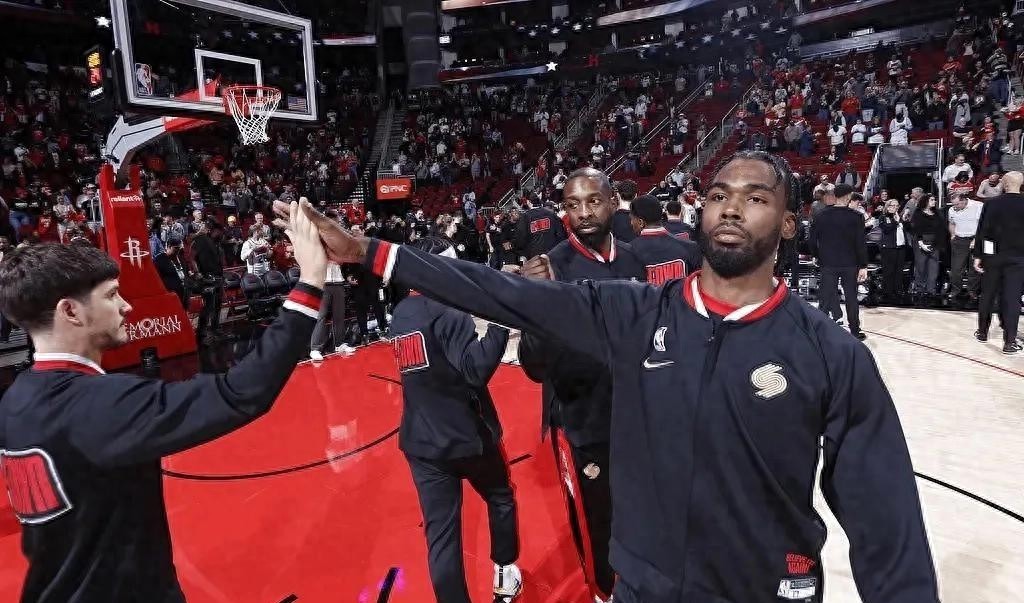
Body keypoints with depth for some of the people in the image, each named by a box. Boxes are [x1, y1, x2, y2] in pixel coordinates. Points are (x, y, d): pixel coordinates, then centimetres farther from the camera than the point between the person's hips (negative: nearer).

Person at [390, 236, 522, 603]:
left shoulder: (400, 315, 6)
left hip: (421, 441, 5)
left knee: (440, 534, 8)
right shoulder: (446, 311, -18)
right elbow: (477, 369, -29)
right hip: (466, 434, -5)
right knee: (500, 498, 23)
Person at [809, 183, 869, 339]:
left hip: (828, 263, 1)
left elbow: (813, 240, 0)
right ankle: (855, 331, 23)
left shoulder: (821, 216, -3)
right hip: (850, 263, -1)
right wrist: (863, 266, -6)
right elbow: (861, 243, -10)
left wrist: (819, 258, 13)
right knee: (851, 297, 12)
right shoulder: (856, 217, -9)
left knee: (826, 297, 4)